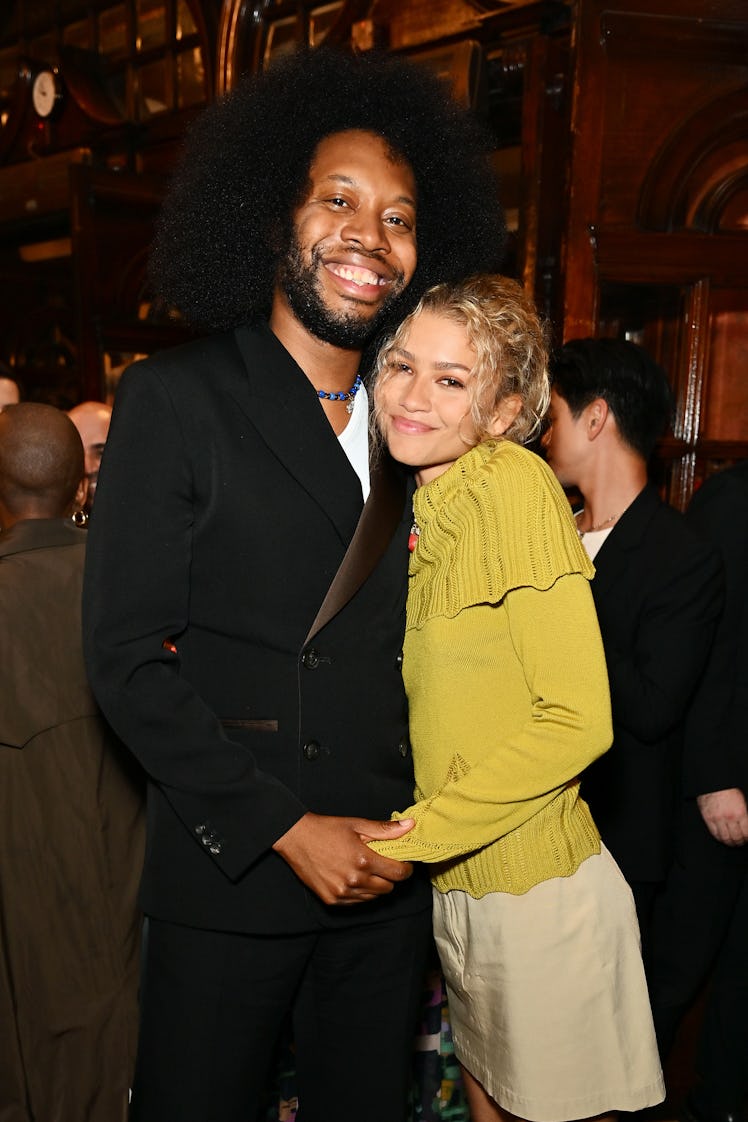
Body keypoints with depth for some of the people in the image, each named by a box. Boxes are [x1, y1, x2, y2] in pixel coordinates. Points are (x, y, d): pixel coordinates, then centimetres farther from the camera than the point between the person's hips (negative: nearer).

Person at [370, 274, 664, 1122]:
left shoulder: (516, 486, -18)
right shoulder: (422, 509, 5)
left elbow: (578, 721, -22)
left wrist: (416, 833, -18)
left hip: (539, 889, -7)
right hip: (457, 885, 7)